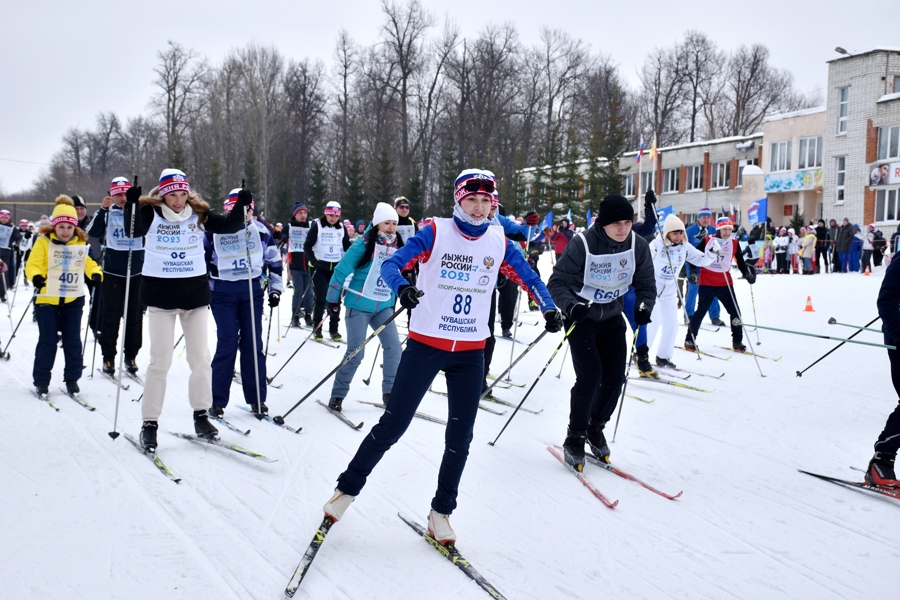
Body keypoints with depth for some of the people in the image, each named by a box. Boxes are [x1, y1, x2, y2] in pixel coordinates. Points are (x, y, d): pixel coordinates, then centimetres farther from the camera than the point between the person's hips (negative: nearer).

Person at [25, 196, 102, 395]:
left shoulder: (82, 243, 3)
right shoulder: (44, 242, -7)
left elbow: (89, 263, 11)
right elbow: (33, 264, -10)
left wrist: (96, 273, -11)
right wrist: (36, 276, -32)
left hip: (73, 299, 3)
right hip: (47, 298, -3)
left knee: (73, 340, 7)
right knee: (47, 340, -1)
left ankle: (72, 378, 18)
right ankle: (41, 380, 9)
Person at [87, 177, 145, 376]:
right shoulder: (107, 213, 2)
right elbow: (93, 233, -10)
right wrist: (102, 209, -20)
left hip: (136, 271, 1)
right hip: (112, 271, -1)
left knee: (134, 315, 5)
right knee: (110, 315, 1)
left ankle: (131, 356, 15)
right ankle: (108, 357, 9)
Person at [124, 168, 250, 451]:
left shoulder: (199, 214, 2)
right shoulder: (150, 213, -6)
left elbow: (228, 226, -1)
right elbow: (133, 230, -22)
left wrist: (241, 207, -16)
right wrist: (132, 205, -37)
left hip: (195, 292, 3)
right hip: (160, 293, -3)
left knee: (201, 359, 7)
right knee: (160, 361, -2)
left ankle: (201, 415, 21)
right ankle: (150, 422, 7)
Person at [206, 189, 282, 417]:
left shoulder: (261, 231, 4)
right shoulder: (214, 231, -3)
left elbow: (275, 261, 13)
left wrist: (275, 288, 8)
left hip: (252, 291, 2)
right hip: (222, 293, -2)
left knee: (253, 344, 4)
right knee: (227, 344, -6)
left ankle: (256, 399, 13)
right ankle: (217, 401, 3)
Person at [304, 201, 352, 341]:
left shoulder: (342, 228, 6)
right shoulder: (317, 226, -5)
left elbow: (347, 247, 14)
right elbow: (307, 246, -5)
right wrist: (313, 261, -17)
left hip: (337, 267, 4)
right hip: (320, 267, -4)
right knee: (320, 299, -6)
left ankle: (334, 329, 14)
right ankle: (317, 329, 4)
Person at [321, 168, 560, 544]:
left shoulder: (499, 242, 3)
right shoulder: (435, 233, -7)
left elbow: (527, 277, 15)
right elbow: (391, 264, -12)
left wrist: (549, 309, -1)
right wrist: (402, 288, -33)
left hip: (470, 353, 4)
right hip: (426, 344, -4)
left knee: (460, 436, 6)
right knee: (393, 425, -2)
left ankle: (441, 512, 20)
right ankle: (348, 488, 16)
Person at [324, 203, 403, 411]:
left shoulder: (397, 246, 4)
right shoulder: (364, 243, -12)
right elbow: (342, 269, -9)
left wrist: (393, 302, 21)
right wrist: (332, 298, -5)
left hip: (383, 306, 5)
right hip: (359, 304, -5)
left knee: (393, 346, -4)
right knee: (356, 353, -6)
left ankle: (390, 392, 9)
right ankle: (337, 394, 9)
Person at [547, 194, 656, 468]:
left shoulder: (638, 245, -12)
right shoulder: (583, 244, -24)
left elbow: (646, 284, -2)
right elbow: (557, 282, -20)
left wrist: (644, 305, -22)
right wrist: (570, 305, -38)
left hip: (612, 317, 4)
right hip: (581, 317, -4)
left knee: (615, 376, 0)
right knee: (590, 374, -15)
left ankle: (595, 428, 24)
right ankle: (574, 438, 2)